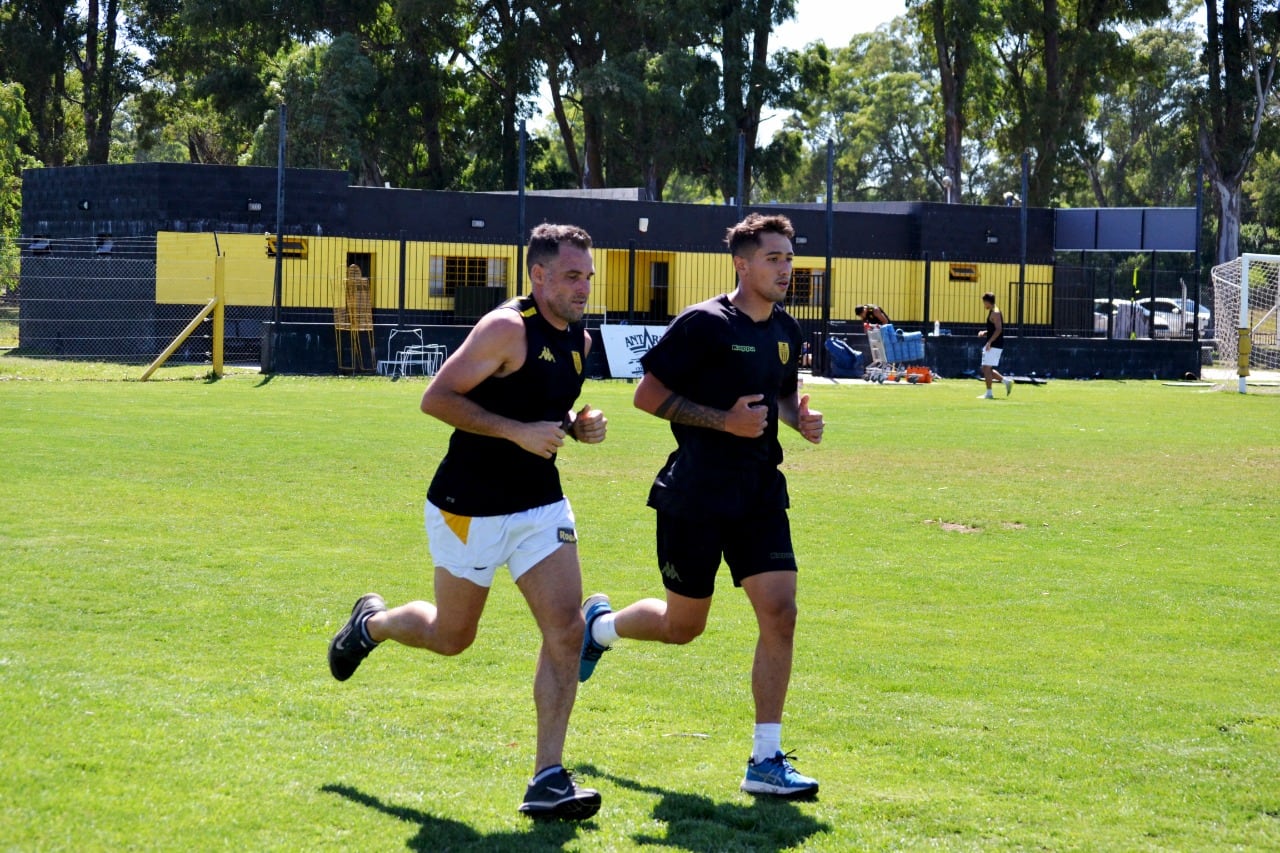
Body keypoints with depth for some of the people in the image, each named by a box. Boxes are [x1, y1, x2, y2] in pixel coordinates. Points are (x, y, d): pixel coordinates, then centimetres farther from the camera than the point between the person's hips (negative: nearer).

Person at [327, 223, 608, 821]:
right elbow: (436, 398, -19)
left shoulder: (578, 340, 7)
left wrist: (577, 426, 2)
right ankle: (372, 622, 45)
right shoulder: (508, 329, -18)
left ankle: (548, 778, -7)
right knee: (451, 636, 11)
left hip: (541, 505, 6)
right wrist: (518, 431, -25)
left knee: (566, 629, -9)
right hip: (471, 508, -6)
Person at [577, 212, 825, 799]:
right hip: (694, 498, -5)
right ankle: (598, 624, 41)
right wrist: (724, 421, -20)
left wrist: (801, 418, 3)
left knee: (779, 614, -9)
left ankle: (766, 760, -3)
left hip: (760, 495, 5)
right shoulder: (704, 324, -12)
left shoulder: (786, 331, 9)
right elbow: (647, 393, -11)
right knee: (683, 625, 7)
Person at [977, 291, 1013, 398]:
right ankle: (1006, 381, 15)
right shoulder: (992, 312, 18)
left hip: (994, 345, -10)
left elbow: (998, 329, -24)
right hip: (992, 345, 10)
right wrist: (984, 333, 11)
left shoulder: (995, 313, -14)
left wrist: (989, 342, -27)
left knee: (987, 368, -8)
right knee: (986, 369, 12)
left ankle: (988, 393, -5)